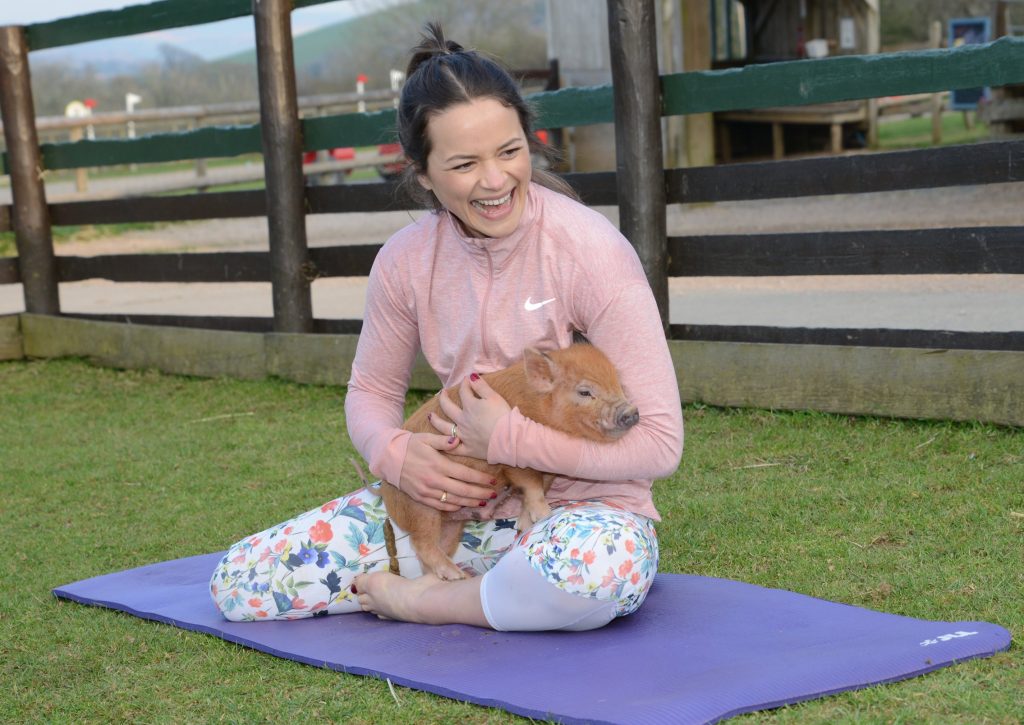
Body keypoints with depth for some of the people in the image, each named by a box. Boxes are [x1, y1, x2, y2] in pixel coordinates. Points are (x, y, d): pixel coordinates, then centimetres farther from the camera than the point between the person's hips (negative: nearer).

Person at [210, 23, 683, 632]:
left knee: (599, 564, -43)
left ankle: (421, 598, -12)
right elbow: (371, 392, 12)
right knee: (237, 582, -6)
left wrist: (508, 437, -22)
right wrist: (396, 454, -12)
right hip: (451, 504, 5)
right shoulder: (406, 261, -3)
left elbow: (660, 443, -17)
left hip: (577, 507, -4)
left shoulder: (590, 250, -17)